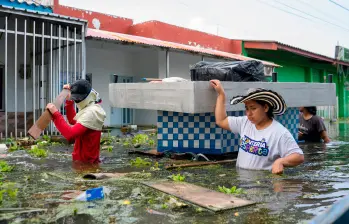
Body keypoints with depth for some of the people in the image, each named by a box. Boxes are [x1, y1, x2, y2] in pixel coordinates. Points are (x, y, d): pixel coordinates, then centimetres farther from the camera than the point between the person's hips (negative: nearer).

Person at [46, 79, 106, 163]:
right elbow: (73, 121, 24)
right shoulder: (91, 109, 9)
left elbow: (70, 134, -32)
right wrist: (69, 100, 14)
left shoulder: (91, 112, -24)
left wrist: (55, 114, -30)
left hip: (84, 161, -10)